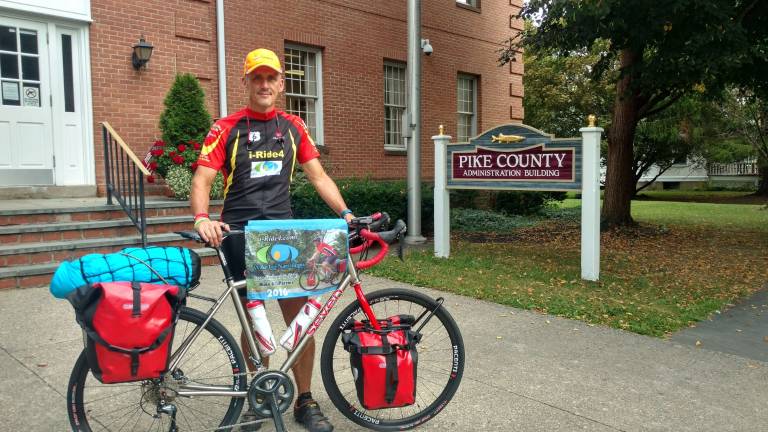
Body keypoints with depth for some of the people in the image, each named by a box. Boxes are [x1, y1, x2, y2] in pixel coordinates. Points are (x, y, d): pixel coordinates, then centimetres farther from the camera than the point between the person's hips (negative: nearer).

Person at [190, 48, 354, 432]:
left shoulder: (293, 127, 11)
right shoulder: (226, 128, 2)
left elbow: (318, 176, 9)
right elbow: (202, 180, -5)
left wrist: (345, 212, -5)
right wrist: (202, 219, -25)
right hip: (240, 233, -2)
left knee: (301, 317, 0)